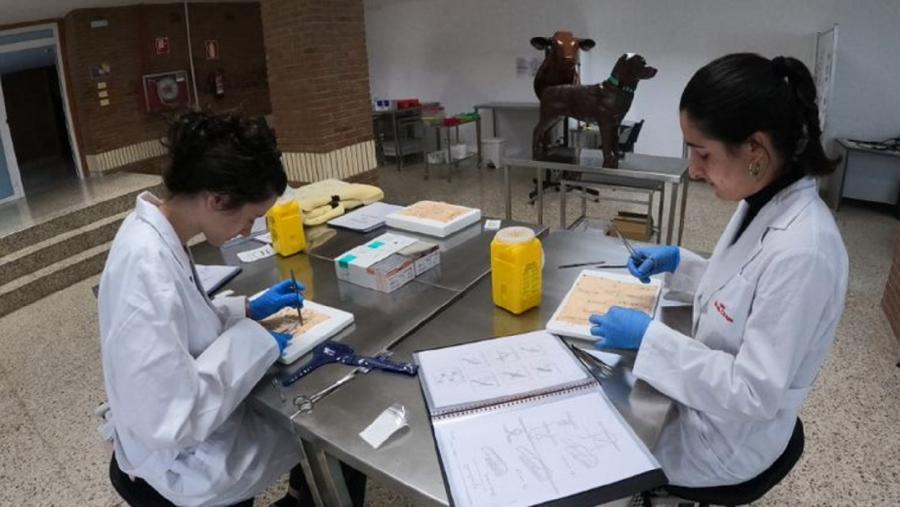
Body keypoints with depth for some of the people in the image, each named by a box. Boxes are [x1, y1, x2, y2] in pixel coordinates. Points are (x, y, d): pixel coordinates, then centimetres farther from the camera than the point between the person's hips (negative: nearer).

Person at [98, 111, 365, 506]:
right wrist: (250, 343, -24)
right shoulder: (148, 270, -35)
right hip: (186, 460, -8)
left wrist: (249, 310, 3)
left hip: (192, 421, 8)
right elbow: (171, 424, -33)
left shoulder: (153, 232, -6)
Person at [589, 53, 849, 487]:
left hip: (726, 436, -7)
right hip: (707, 393, 7)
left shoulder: (801, 252, -33)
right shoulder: (764, 203, -6)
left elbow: (755, 393, -28)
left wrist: (649, 336, -26)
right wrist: (678, 262, 0)